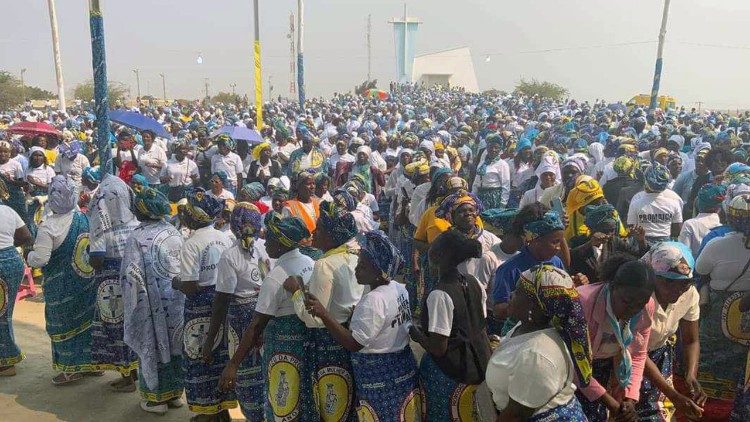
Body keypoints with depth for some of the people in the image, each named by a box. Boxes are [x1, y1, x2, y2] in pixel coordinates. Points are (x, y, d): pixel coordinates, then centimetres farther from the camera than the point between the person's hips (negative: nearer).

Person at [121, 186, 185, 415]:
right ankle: (175, 392, 28)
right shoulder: (174, 232, 2)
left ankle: (156, 398, 19)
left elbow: (132, 275, -14)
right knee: (175, 344, 15)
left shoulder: (137, 237, -13)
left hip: (153, 303, -5)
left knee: (153, 346, 8)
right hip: (178, 299, 5)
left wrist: (132, 304, -3)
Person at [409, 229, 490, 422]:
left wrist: (416, 334, -7)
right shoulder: (474, 284, -2)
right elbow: (480, 325, 8)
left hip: (449, 374, -7)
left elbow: (438, 348, -24)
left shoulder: (439, 295, -26)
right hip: (478, 364, 7)